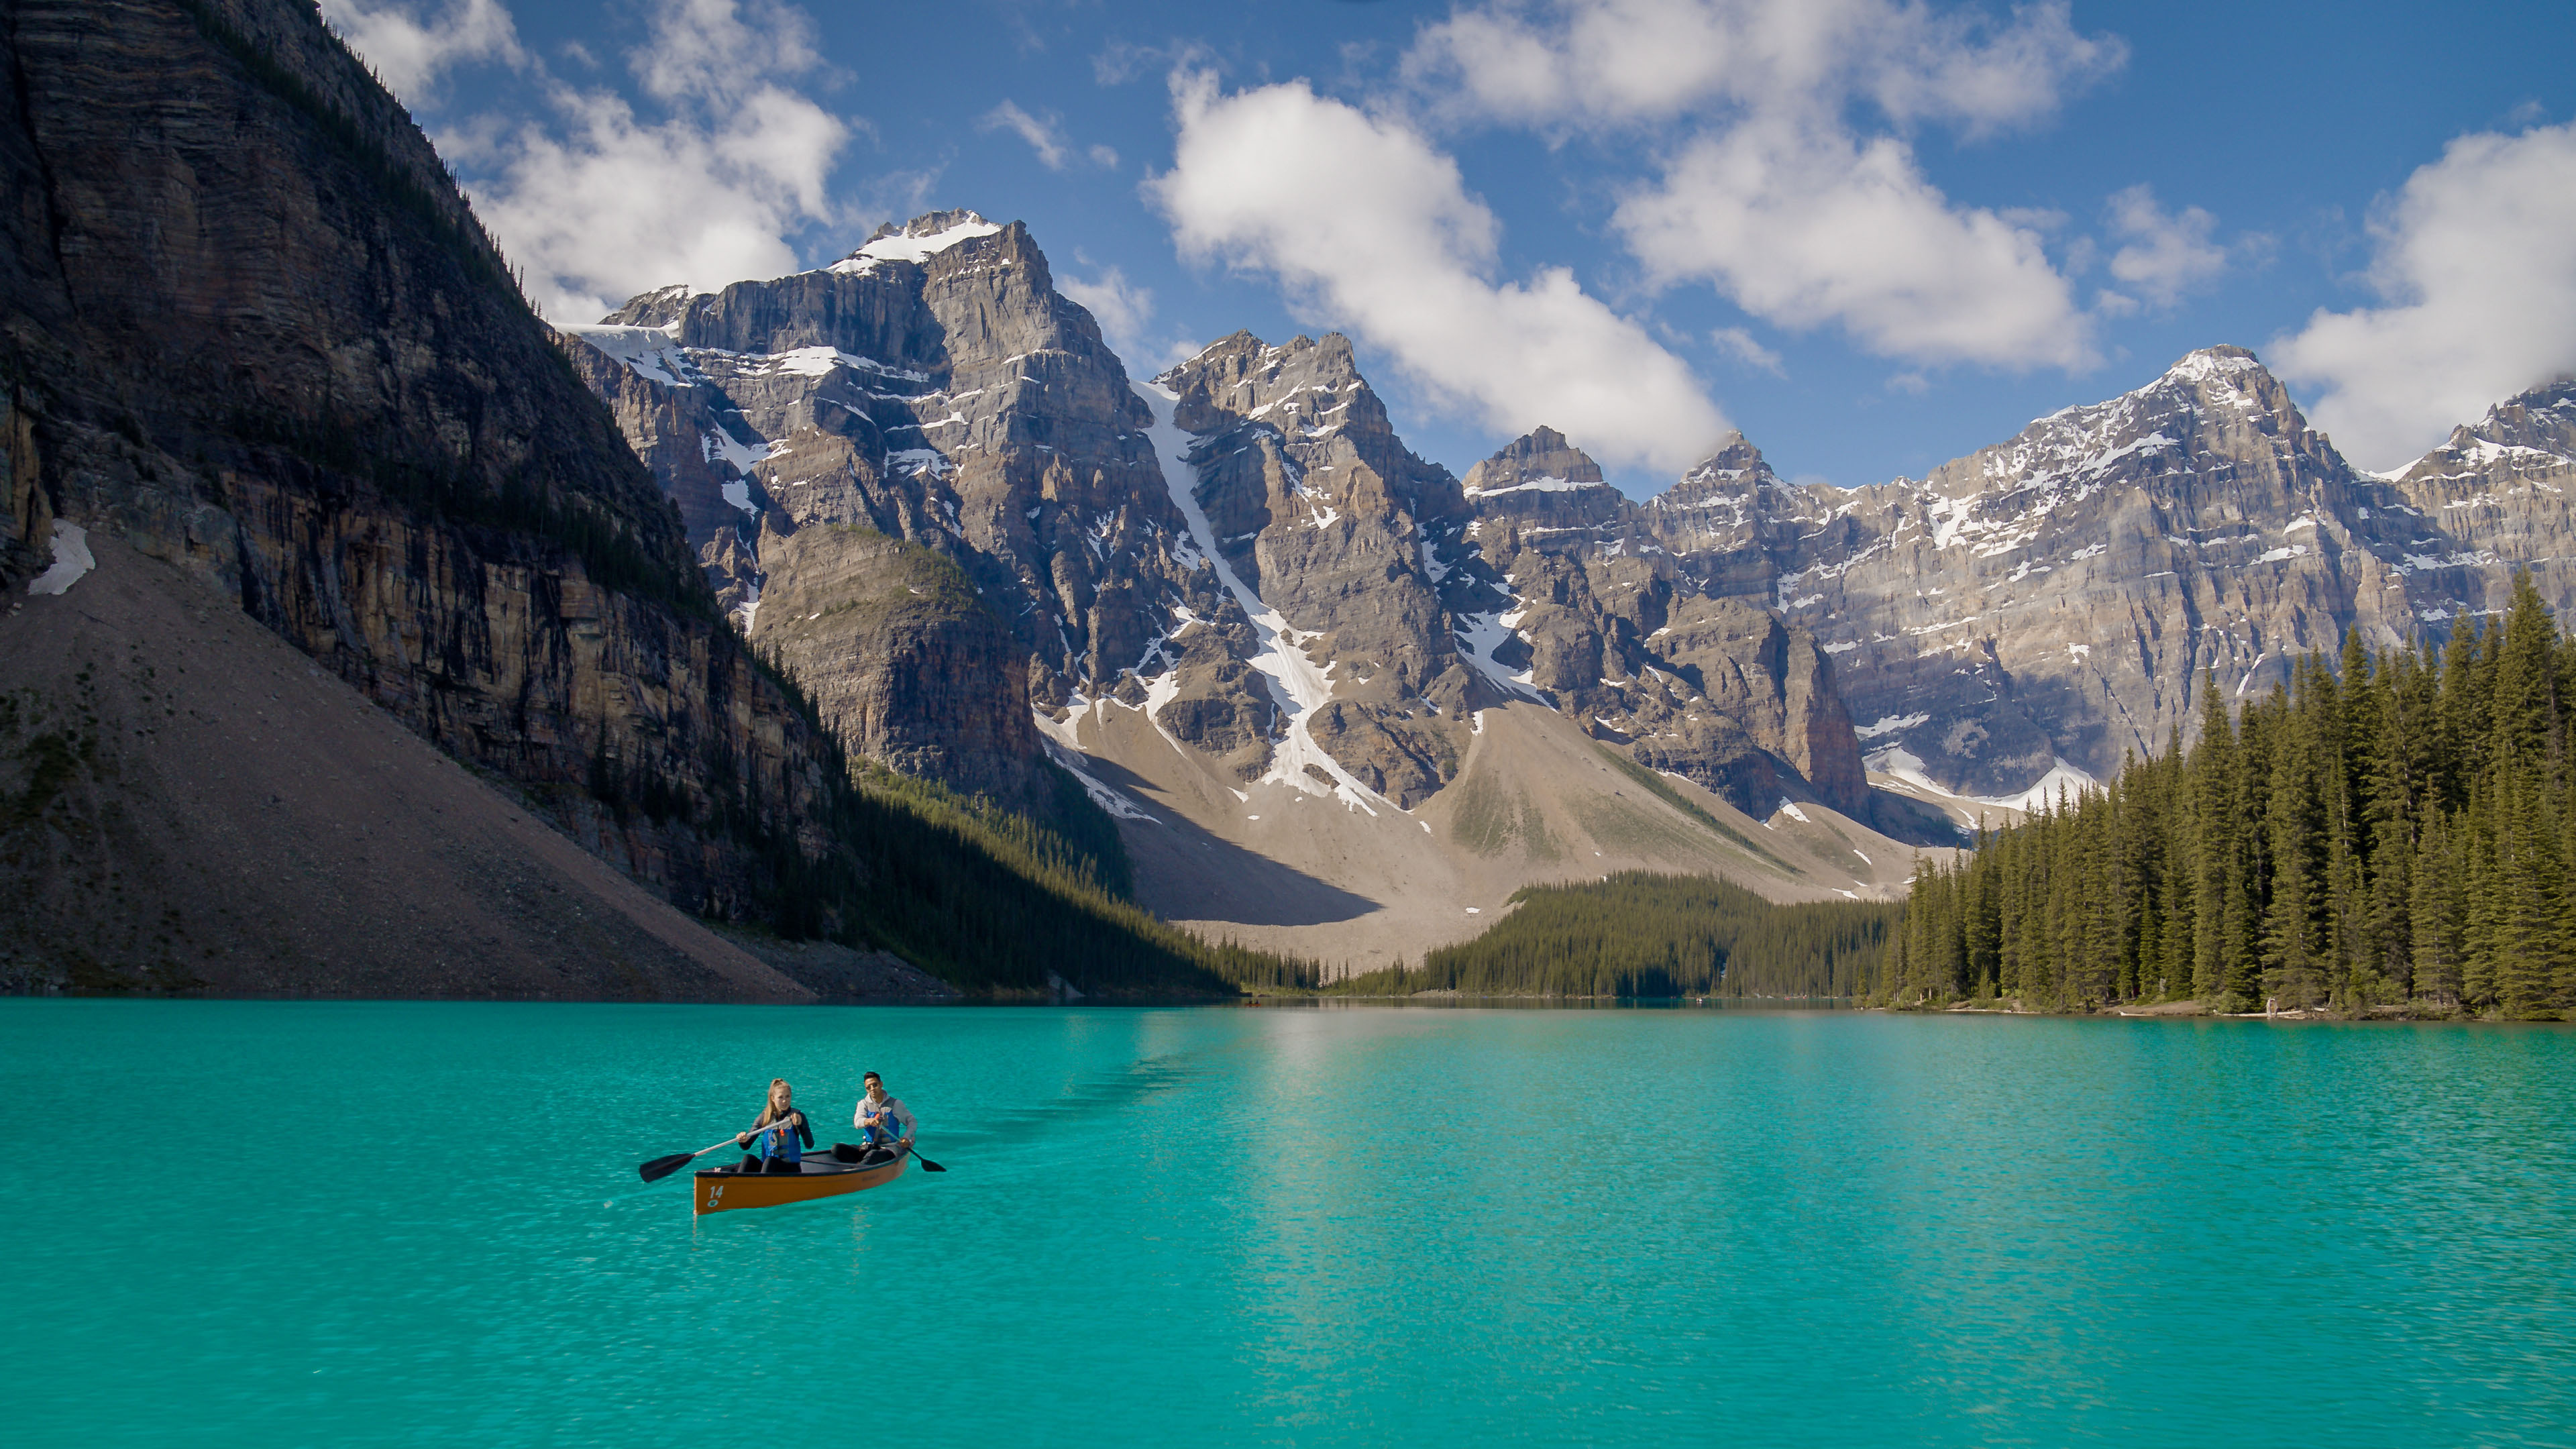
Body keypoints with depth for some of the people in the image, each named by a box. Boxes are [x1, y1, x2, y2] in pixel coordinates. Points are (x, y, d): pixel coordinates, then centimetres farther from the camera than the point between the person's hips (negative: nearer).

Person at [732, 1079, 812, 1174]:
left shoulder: (797, 1116, -2)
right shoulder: (765, 1117, 6)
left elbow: (810, 1145, -14)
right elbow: (746, 1147, 6)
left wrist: (800, 1125, -27)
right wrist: (743, 1140, -17)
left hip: (791, 1169, -3)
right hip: (768, 1167, 3)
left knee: (770, 1161, -32)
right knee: (749, 1159, -24)